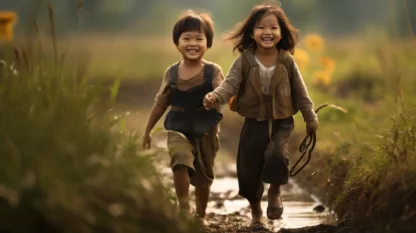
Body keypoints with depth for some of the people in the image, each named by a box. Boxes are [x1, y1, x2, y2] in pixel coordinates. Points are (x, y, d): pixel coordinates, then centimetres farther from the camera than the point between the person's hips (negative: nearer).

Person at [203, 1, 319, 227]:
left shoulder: (287, 61, -4)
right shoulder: (244, 61, -7)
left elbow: (300, 91, 4)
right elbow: (230, 84, -16)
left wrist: (310, 118, 8)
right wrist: (215, 96, -36)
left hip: (281, 122, -1)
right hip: (254, 122, 1)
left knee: (276, 156, -28)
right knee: (248, 170, 3)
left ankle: (275, 192, 4)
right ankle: (255, 209, 30)